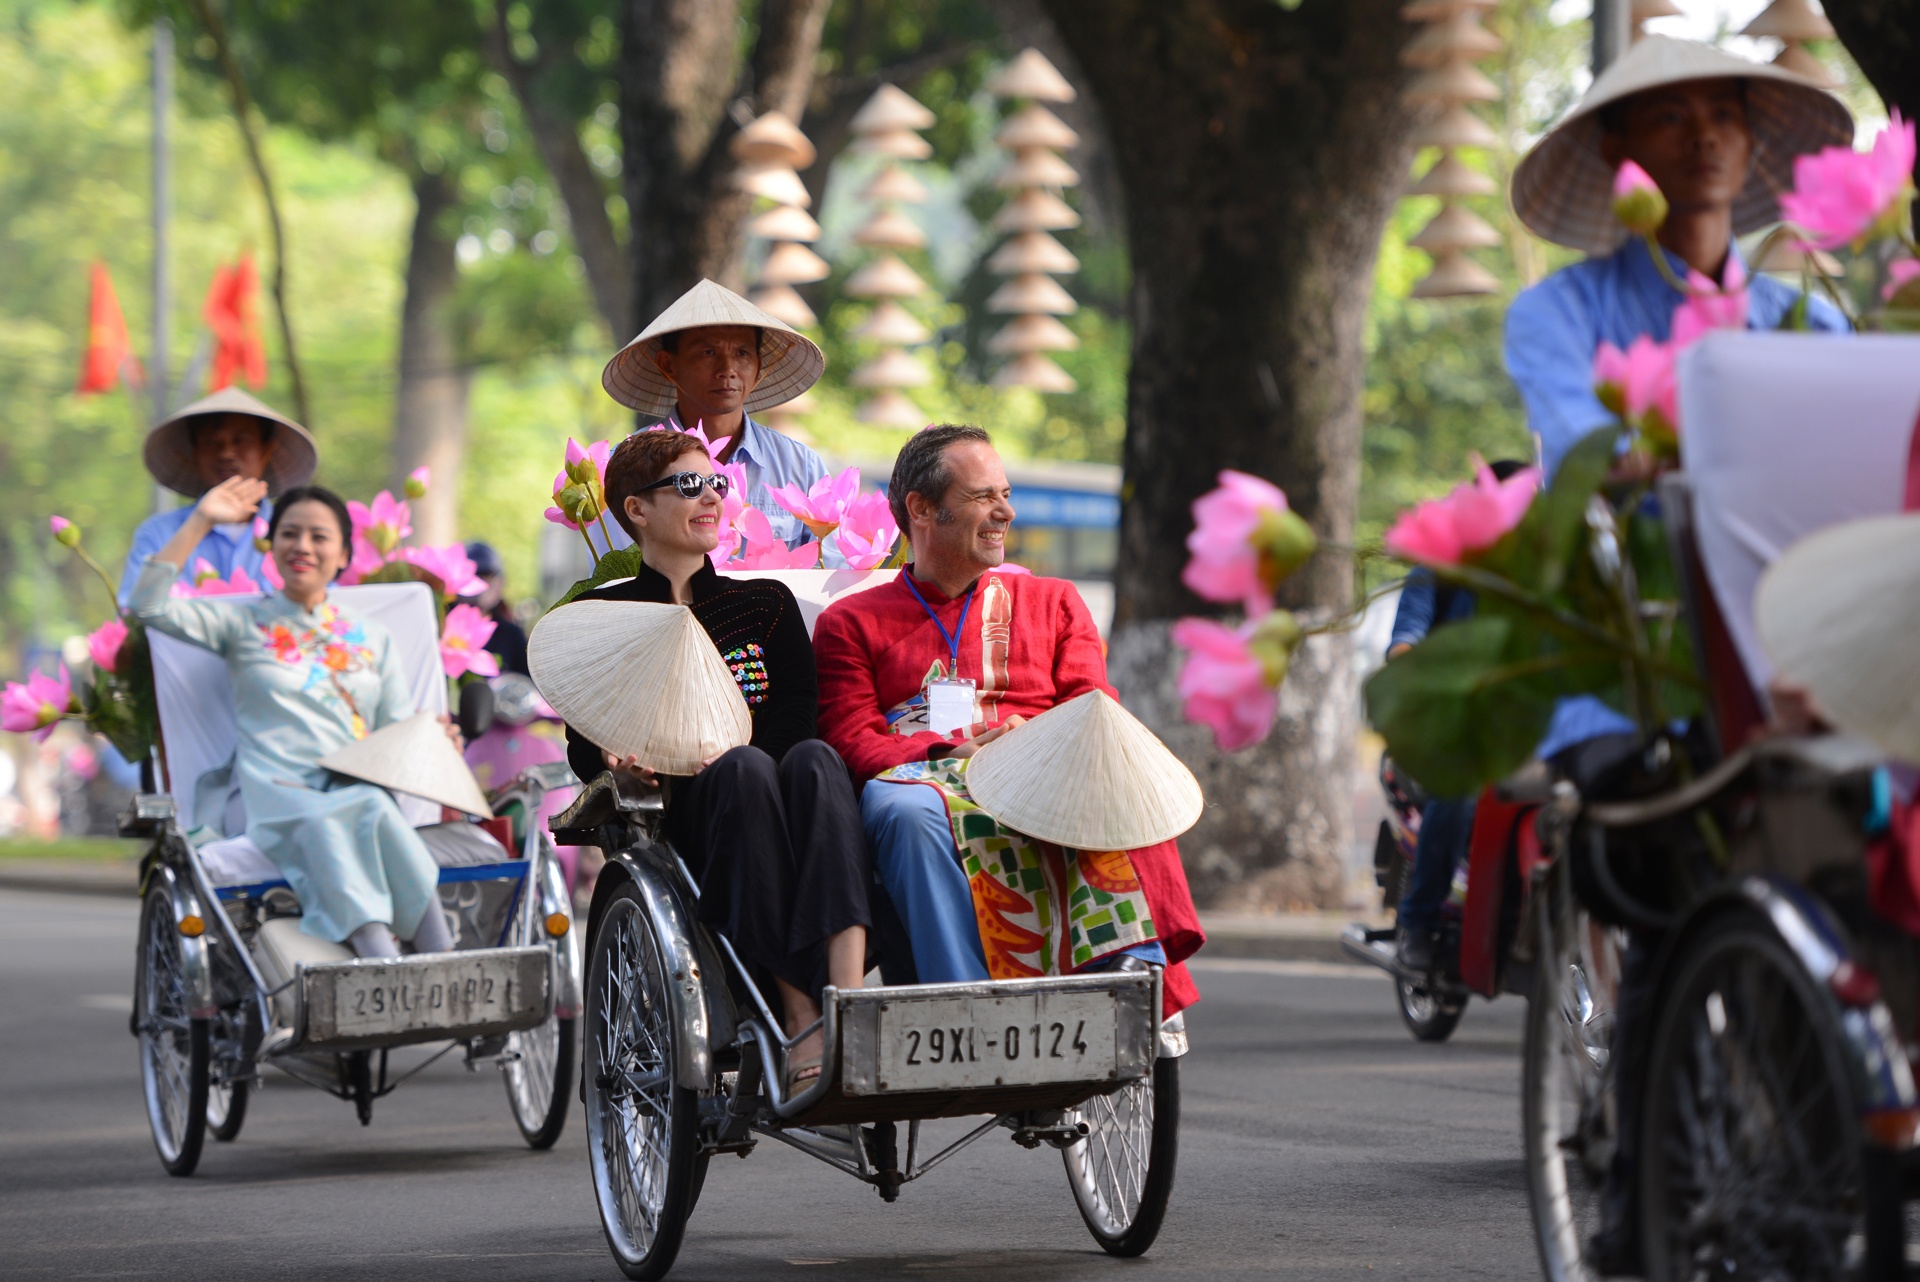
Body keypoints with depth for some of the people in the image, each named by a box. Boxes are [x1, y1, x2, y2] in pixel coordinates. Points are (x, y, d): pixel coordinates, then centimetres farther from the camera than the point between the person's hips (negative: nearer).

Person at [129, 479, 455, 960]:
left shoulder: (373, 642, 25)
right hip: (274, 798, -2)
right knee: (322, 823, -38)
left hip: (359, 795, 2)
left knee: (375, 812, -36)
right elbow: (149, 605, 3)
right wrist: (201, 520, 4)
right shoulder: (244, 622, 18)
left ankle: (445, 971, -50)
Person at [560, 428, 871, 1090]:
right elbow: (581, 745, 7)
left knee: (813, 760, -33)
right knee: (745, 768, -35)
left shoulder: (766, 603, 21)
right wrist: (617, 758, -18)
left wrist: (717, 746, -15)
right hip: (675, 821, -2)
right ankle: (800, 1017, -44)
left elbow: (798, 717, 5)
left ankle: (849, 995, -51)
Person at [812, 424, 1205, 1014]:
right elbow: (851, 740, 5)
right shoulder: (851, 623, 21)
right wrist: (955, 753, -14)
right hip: (930, 780, -1)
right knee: (905, 810, -39)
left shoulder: (1053, 602, 28)